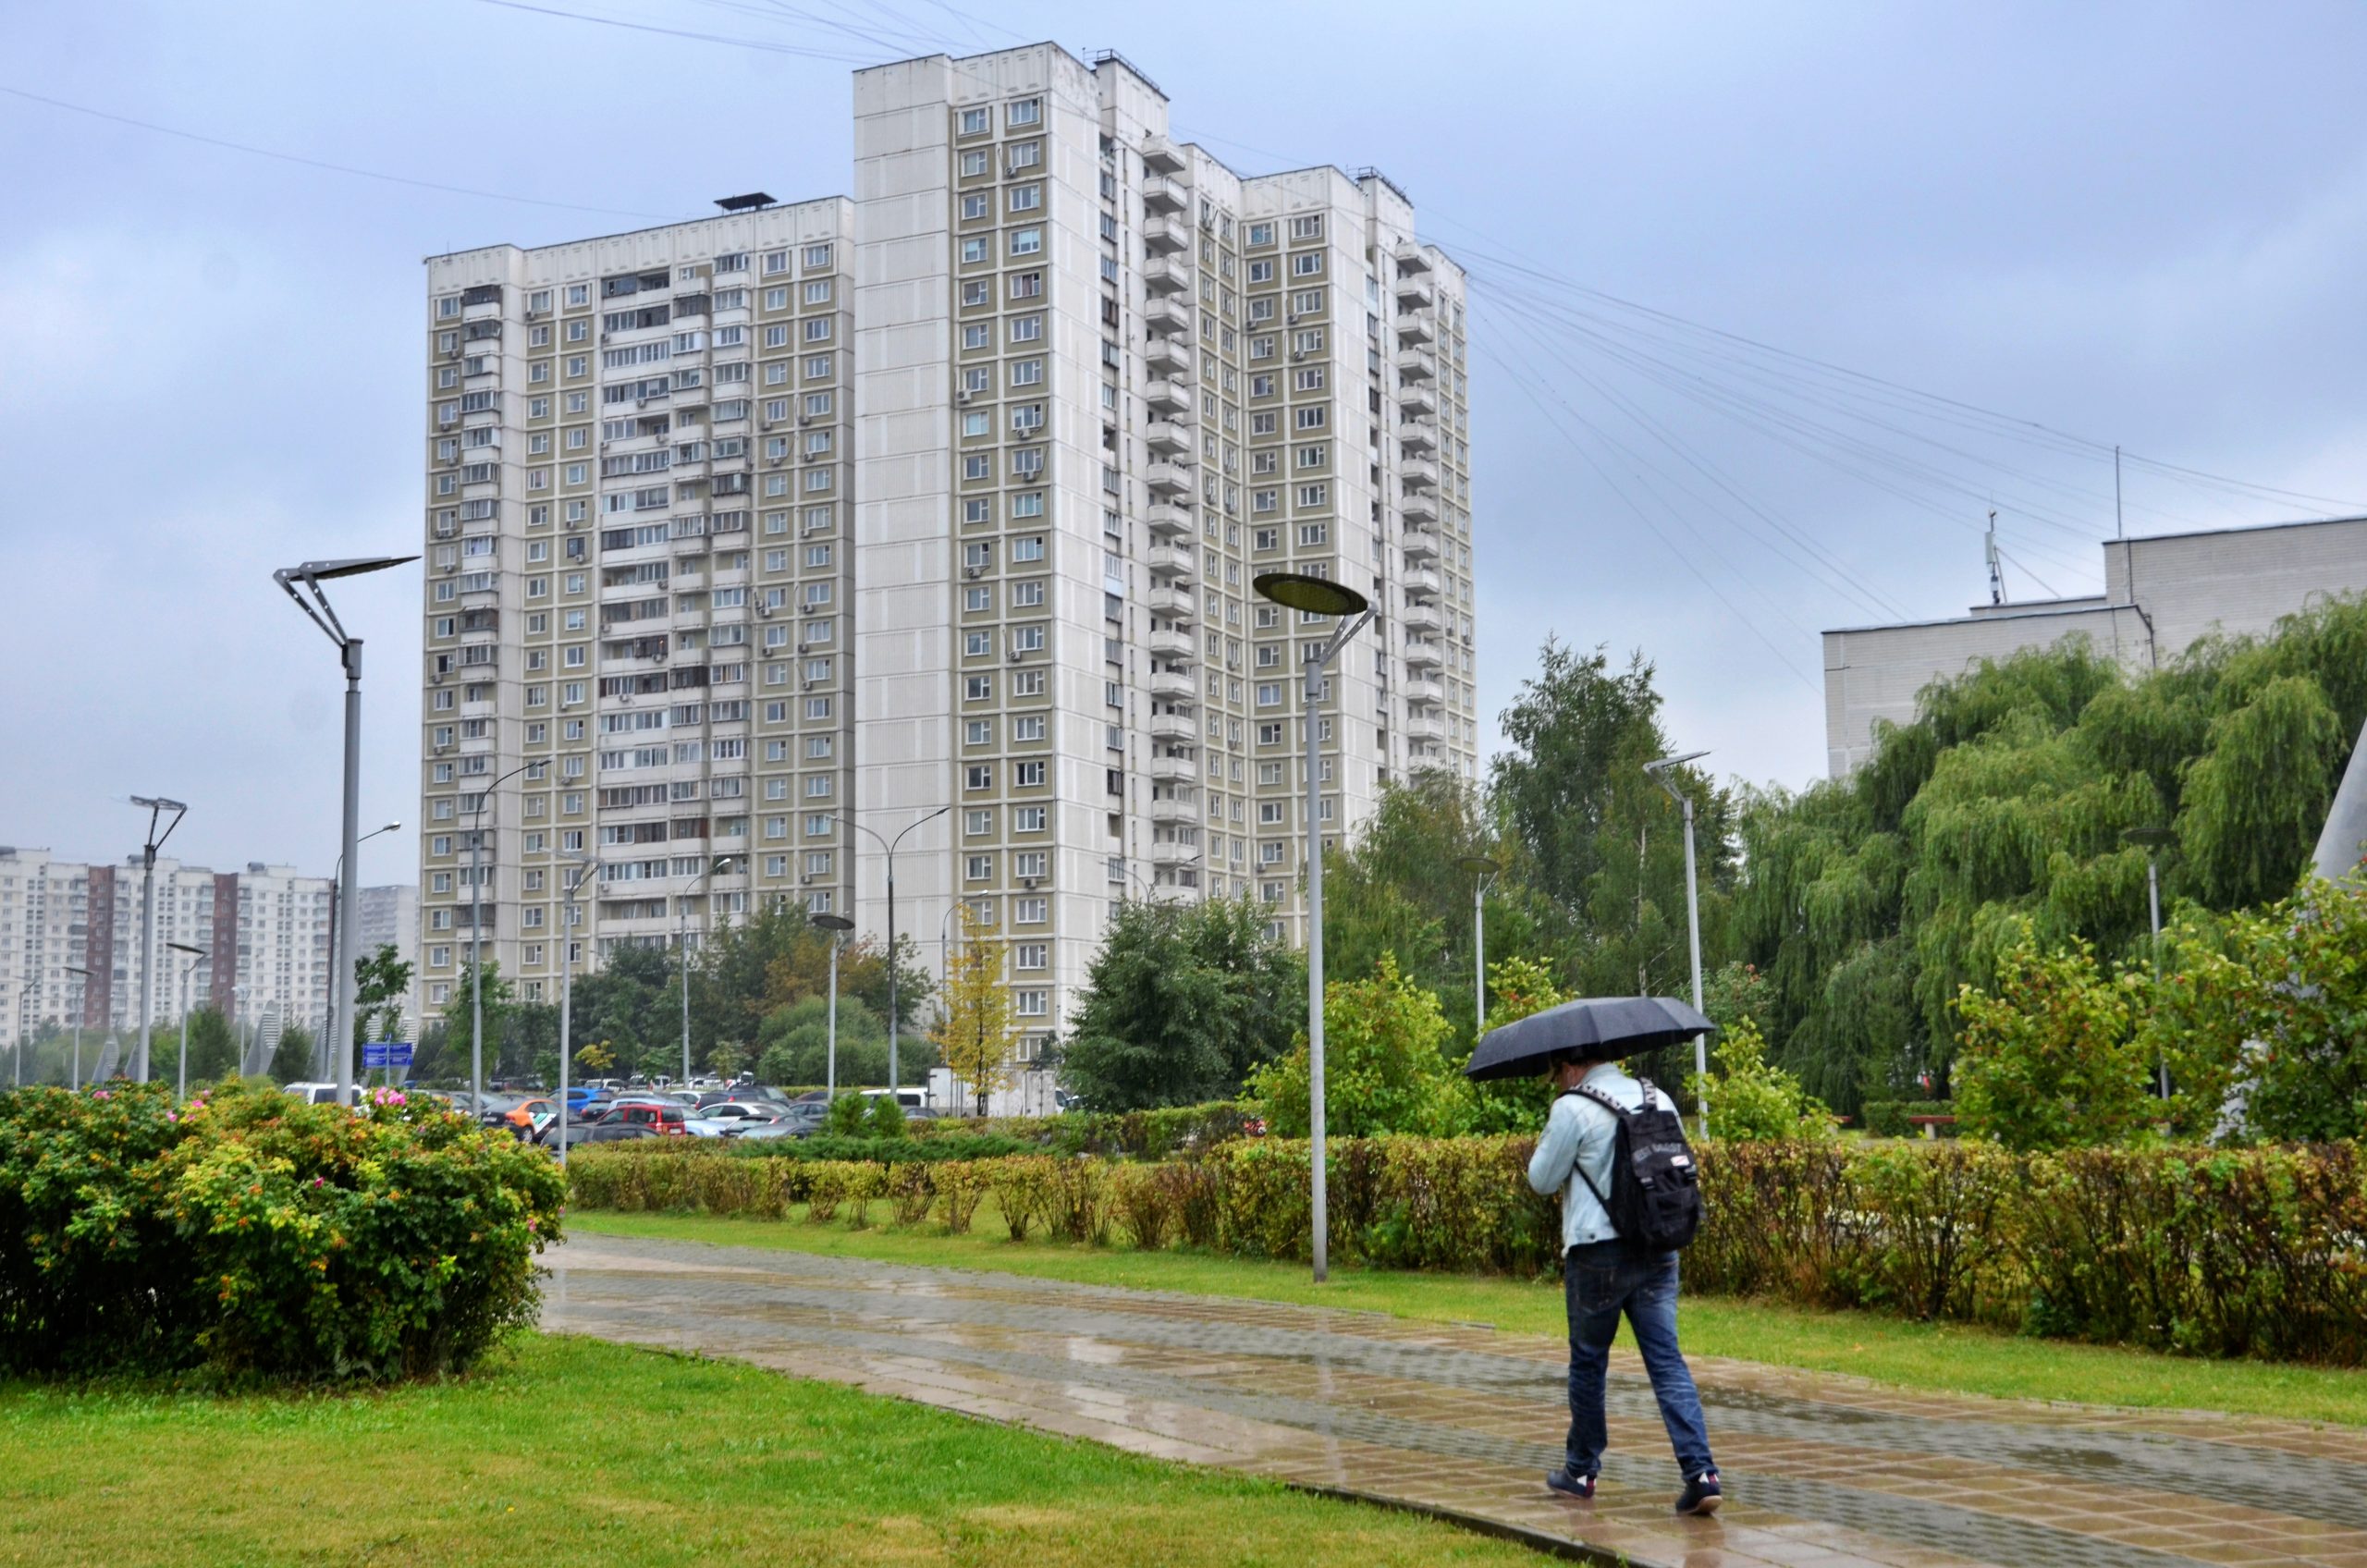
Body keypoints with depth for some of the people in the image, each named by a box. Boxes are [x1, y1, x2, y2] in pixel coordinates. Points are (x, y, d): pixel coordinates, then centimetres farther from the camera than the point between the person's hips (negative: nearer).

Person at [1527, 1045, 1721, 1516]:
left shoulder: (1573, 1109, -10)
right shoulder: (1658, 1099, 9)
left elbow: (1543, 1178, -4)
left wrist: (1551, 1132, 10)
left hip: (1597, 1252, -5)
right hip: (1658, 1250, 5)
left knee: (1588, 1360, 12)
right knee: (1667, 1360, 1)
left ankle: (1581, 1471, 24)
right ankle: (1701, 1471, -12)